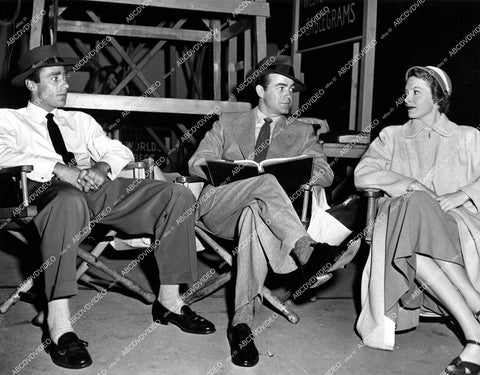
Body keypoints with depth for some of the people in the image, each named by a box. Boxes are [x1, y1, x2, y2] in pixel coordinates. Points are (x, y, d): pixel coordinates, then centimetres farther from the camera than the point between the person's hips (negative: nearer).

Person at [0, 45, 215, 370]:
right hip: (51, 191, -5)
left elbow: (121, 151, 20)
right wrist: (62, 170, -17)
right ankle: (58, 323, -41)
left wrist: (102, 167, -5)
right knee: (71, 200, -43)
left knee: (178, 194, -14)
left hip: (100, 185, 5)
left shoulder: (81, 121, 31)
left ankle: (169, 300, -11)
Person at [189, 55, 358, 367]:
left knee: (256, 214, -39)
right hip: (219, 208, 0)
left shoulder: (301, 132, 22)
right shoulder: (228, 123, 21)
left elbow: (326, 174, 8)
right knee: (265, 181, -33)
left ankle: (242, 321, -39)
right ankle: (307, 251, -46)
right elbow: (197, 163, 11)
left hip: (264, 211, 1)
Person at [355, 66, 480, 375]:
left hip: (455, 224, -1)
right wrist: (405, 181, -5)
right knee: (413, 243, -37)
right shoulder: (392, 137, 23)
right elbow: (362, 177, 7)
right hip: (404, 218, 1)